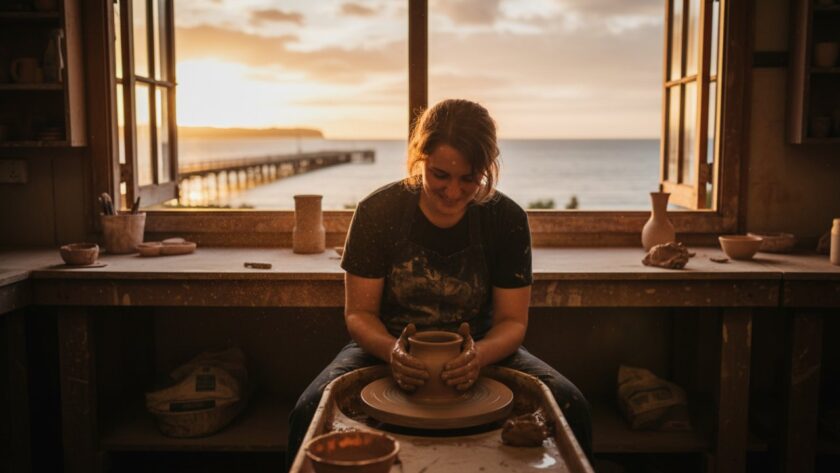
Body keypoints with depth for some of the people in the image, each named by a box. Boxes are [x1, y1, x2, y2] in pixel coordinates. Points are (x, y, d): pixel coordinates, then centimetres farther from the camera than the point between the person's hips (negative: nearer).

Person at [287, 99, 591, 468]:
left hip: (480, 351, 1)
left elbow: (512, 321, -8)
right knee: (310, 412, -30)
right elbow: (359, 313, -8)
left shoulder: (507, 219, -10)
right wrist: (391, 351, -32)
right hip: (387, 347, 0)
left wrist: (479, 355, -31)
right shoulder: (376, 212, -12)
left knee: (569, 407, -25)